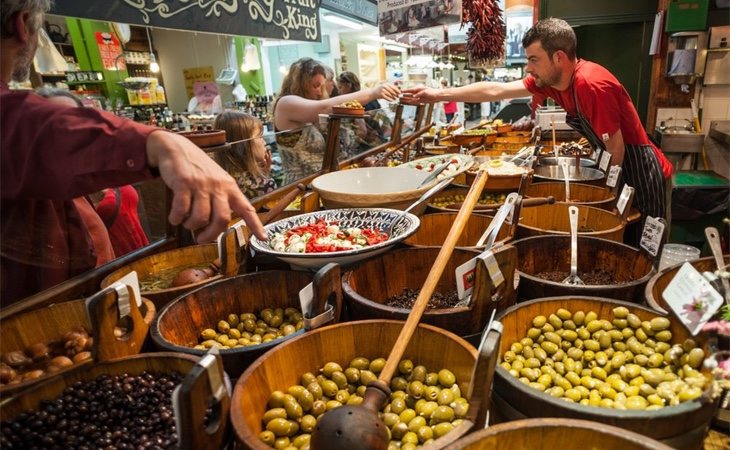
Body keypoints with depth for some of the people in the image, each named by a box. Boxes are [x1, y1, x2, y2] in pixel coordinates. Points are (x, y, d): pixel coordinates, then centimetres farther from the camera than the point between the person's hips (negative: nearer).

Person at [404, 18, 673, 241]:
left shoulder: (592, 85, -30)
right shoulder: (549, 79, -5)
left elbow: (617, 150, -23)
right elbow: (495, 91, -1)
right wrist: (437, 94, 1)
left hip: (639, 171, -8)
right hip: (618, 171, 8)